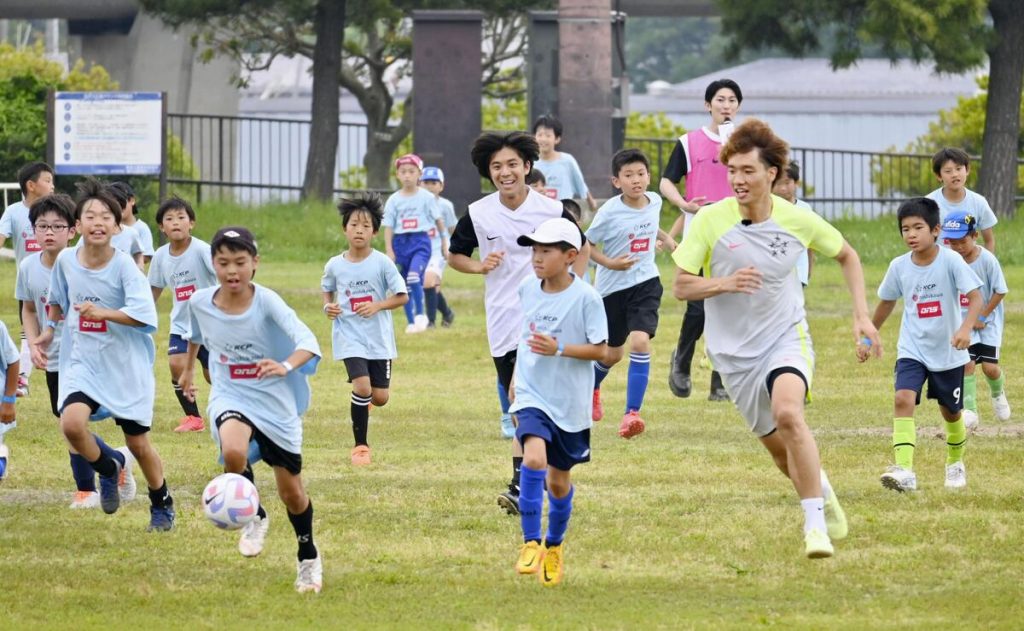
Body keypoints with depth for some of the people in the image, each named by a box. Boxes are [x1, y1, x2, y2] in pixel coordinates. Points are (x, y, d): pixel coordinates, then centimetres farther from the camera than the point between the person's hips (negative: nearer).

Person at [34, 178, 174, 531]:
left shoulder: (124, 266, -16)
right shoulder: (66, 261, -4)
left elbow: (145, 315, -25)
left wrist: (102, 313, -32)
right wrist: (50, 328, 19)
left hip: (126, 366, -3)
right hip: (83, 362, 3)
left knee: (138, 443, 7)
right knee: (71, 423, -24)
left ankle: (162, 505, 33)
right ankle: (109, 468, 8)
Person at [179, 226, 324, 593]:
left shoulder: (266, 302, -20)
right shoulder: (200, 302, -9)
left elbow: (308, 342, -33)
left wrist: (286, 366, -54)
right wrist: (188, 369, 31)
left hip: (277, 403, -1)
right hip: (230, 398, 1)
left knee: (291, 492, 8)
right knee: (233, 451, -33)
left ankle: (308, 557, 36)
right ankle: (254, 518, -5)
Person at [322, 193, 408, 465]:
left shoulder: (382, 263, -7)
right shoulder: (335, 265, -1)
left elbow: (402, 296, -3)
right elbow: (327, 290, 18)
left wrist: (377, 306, -19)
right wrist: (328, 306, -4)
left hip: (379, 337, 0)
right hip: (349, 336, 0)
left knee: (380, 397, 1)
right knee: (361, 386, -18)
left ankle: (363, 400, 40)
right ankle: (360, 446, -3)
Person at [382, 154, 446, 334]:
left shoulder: (426, 197, 0)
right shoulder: (394, 200, 3)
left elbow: (438, 220, 7)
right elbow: (388, 227, 3)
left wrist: (444, 243, 9)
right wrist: (389, 251, -3)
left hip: (420, 241, -3)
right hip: (400, 243, 3)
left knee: (414, 276, -25)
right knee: (405, 285, 7)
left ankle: (420, 314, -10)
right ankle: (411, 322, 18)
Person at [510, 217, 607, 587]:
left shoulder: (585, 298, -13)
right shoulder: (527, 289, 1)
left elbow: (600, 349, -11)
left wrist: (559, 349, -25)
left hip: (570, 403, -2)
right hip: (532, 394, 2)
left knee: (559, 480, 12)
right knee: (534, 458, -25)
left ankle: (555, 545, 37)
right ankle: (530, 543, -18)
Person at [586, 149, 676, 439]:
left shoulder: (655, 202, -3)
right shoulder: (610, 212, -17)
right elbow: (586, 244, -8)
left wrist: (666, 238, 6)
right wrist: (609, 263, -21)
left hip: (646, 284, 2)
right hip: (613, 287, -2)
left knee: (640, 342, -20)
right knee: (613, 353, 14)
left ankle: (632, 413, -19)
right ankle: (592, 387, 49)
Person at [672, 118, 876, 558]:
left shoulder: (798, 221, -8)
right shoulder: (711, 220, -10)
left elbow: (846, 256, 11)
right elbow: (682, 286, -6)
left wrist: (861, 315, 3)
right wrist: (724, 283, -25)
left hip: (787, 338, -2)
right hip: (734, 352, 2)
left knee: (788, 413, -30)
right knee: (779, 449, 7)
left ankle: (815, 525, -27)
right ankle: (824, 497, 39)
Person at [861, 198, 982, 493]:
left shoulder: (951, 261, -16)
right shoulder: (899, 267, -5)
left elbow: (975, 297, -20)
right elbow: (886, 302, 12)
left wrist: (966, 328, -37)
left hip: (948, 351, -1)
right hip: (912, 350, 1)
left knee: (951, 411, 14)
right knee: (903, 399, -22)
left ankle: (955, 463, 43)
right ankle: (904, 471, -31)